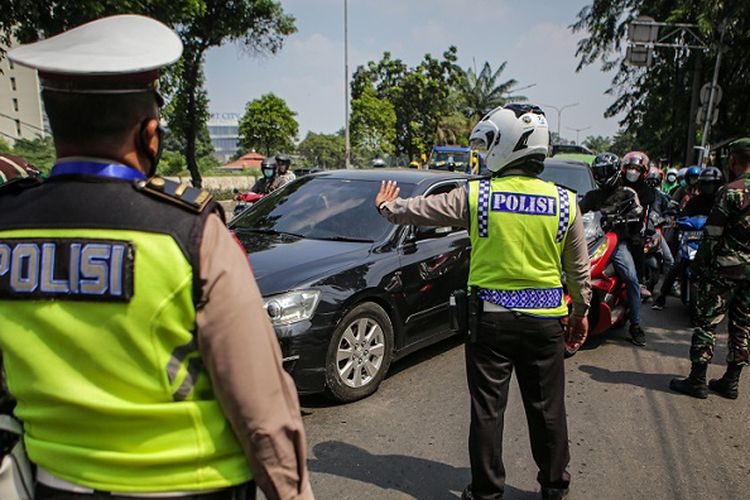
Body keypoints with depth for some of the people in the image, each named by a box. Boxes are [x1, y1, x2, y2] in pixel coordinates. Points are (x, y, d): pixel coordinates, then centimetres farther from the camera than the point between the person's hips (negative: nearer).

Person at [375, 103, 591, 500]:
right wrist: (581, 311, 22)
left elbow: (417, 210, 2)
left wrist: (387, 206, 22)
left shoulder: (475, 196, -10)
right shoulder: (565, 202, -3)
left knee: (487, 409, 11)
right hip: (545, 321, 3)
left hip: (491, 318, -2)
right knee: (548, 409, 17)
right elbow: (579, 270, 6)